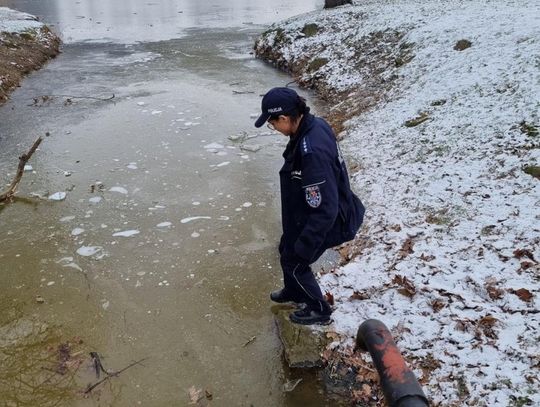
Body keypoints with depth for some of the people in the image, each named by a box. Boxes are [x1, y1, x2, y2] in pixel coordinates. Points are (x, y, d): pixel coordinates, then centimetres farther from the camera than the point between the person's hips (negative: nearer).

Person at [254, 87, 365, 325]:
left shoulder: (312, 151, -39)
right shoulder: (314, 124, -10)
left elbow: (325, 209, -34)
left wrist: (303, 246, -23)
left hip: (322, 222, -9)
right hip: (308, 212, 9)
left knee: (294, 262, 14)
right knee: (286, 250, 27)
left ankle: (319, 310, 38)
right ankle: (294, 292, 55)